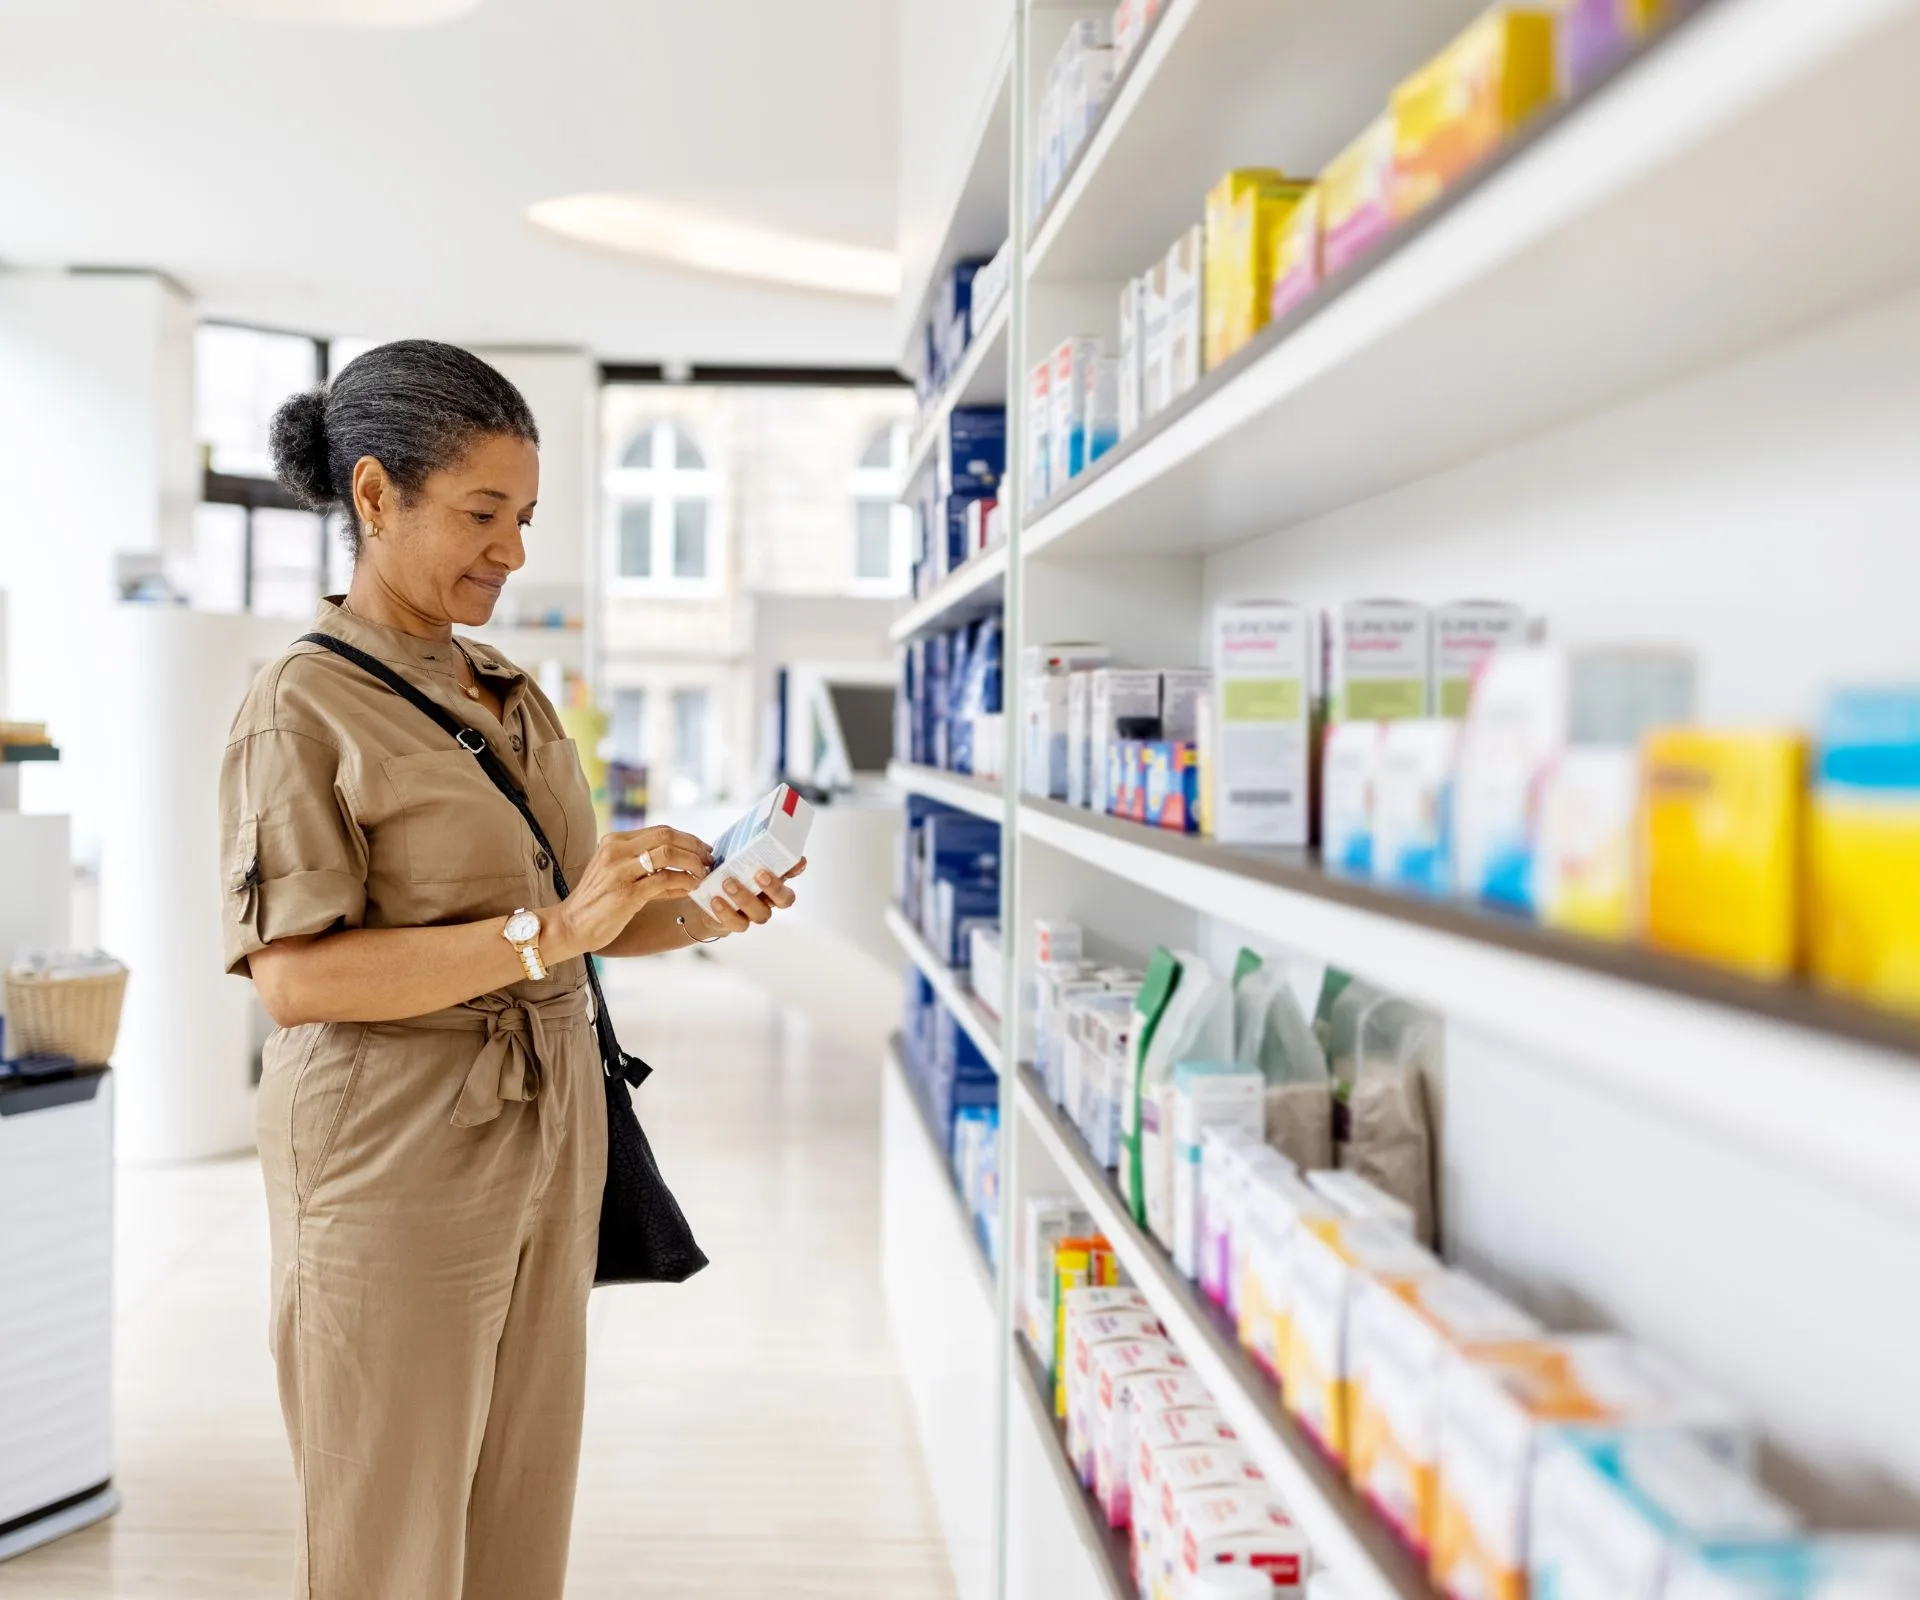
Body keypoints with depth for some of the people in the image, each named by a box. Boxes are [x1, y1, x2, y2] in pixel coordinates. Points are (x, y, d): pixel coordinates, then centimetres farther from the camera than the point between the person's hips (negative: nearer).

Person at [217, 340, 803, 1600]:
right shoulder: (306, 705, -9)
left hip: (549, 1139, 7)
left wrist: (701, 916, -3)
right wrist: (551, 933, -26)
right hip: (396, 1162, -7)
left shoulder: (514, 696, 13)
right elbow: (293, 977, -18)